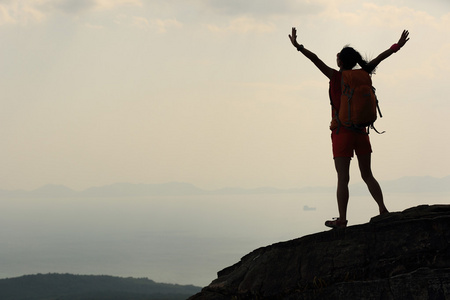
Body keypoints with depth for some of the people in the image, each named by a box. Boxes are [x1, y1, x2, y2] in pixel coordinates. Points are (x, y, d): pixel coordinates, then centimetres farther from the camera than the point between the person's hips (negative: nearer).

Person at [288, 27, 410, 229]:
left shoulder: (336, 77, -8)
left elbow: (316, 60, -14)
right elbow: (379, 58, 12)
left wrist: (298, 46, -14)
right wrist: (397, 46, 22)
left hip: (342, 131, -5)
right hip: (361, 131, 5)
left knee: (343, 178, -3)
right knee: (367, 175, 14)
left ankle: (342, 219, -2)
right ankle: (383, 210, 8)